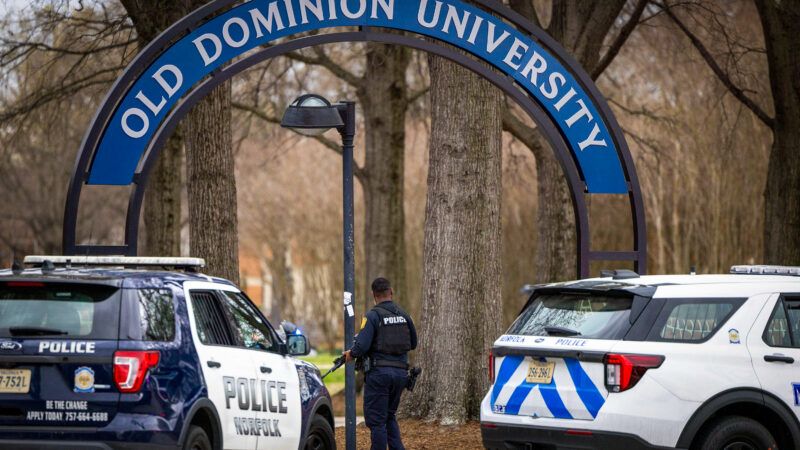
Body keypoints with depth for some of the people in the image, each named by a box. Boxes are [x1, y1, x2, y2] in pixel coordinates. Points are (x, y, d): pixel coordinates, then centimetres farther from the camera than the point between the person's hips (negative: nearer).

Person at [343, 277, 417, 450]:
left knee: (376, 420, 0)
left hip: (379, 372, -6)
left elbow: (362, 345, -17)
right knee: (390, 416, 19)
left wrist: (351, 354, 2)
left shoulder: (373, 315, -10)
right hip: (401, 372, 6)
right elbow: (413, 344, 17)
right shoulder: (404, 315, 7)